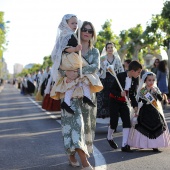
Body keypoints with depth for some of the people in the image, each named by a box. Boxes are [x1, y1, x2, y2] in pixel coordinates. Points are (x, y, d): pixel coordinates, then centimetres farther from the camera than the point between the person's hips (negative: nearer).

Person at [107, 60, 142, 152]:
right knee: (114, 122, -1)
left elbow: (132, 94, 5)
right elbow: (112, 90, -18)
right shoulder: (120, 76, -20)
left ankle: (124, 145, -3)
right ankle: (109, 138, 30)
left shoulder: (135, 80, -3)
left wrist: (135, 105, -5)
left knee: (127, 122, -6)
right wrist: (120, 93, -37)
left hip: (124, 102, 5)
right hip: (114, 101, -5)